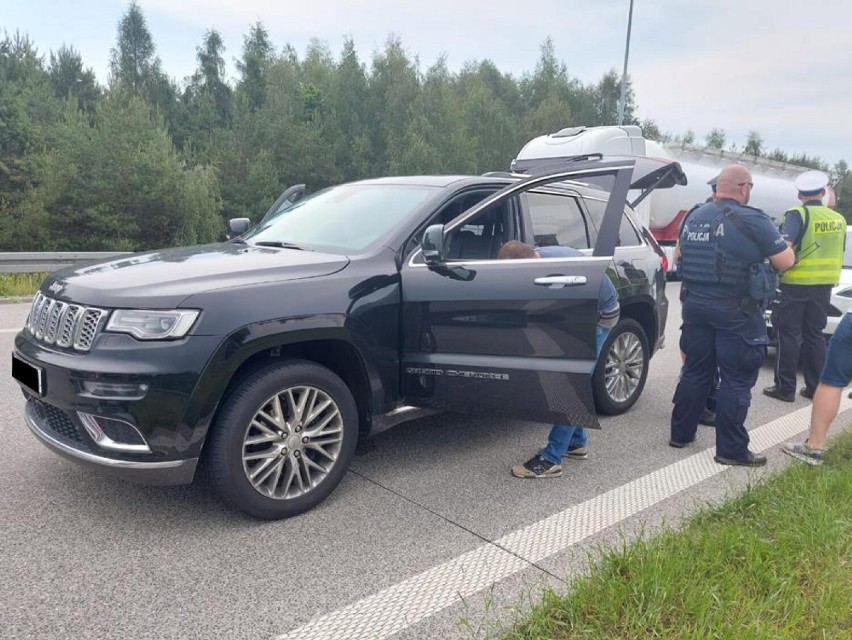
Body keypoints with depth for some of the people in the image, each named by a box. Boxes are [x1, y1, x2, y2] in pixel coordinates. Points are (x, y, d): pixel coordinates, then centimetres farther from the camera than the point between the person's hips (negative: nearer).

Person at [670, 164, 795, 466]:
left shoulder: (694, 217, 8)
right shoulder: (753, 220, -12)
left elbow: (680, 254, 21)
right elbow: (785, 262, -6)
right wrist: (781, 244, 14)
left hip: (695, 304, 6)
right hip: (736, 313, -6)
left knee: (695, 371, 16)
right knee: (737, 380, 3)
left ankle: (681, 433, 24)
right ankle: (731, 449, 9)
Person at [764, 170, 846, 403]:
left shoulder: (798, 214, -10)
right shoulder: (838, 219, 10)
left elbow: (785, 245, -24)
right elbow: (838, 254, 18)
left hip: (796, 284, -6)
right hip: (824, 285, 6)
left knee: (789, 335, 0)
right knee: (814, 335, 13)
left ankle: (785, 387, 2)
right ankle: (815, 387, 18)